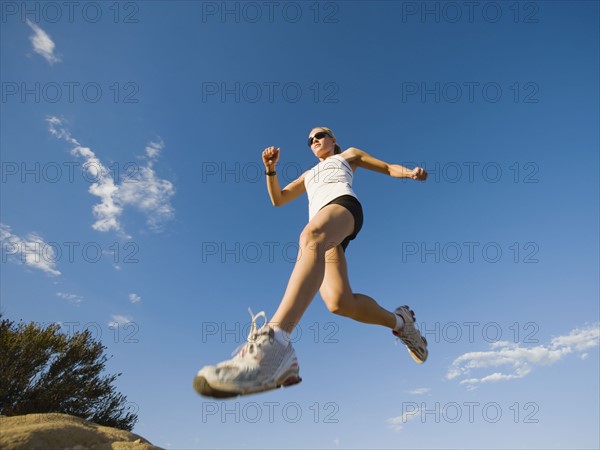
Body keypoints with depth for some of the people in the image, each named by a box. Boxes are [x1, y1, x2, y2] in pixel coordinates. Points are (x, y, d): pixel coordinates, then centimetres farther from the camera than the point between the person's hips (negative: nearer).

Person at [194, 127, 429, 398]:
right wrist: (271, 169, 20)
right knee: (338, 302, -24)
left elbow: (388, 168, 29)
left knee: (312, 236, -42)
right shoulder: (309, 175, 44)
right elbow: (278, 199, 36)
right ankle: (399, 321, 3)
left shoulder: (348, 155, 34)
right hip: (322, 232, 4)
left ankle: (274, 342, -64)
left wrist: (409, 172, 7)